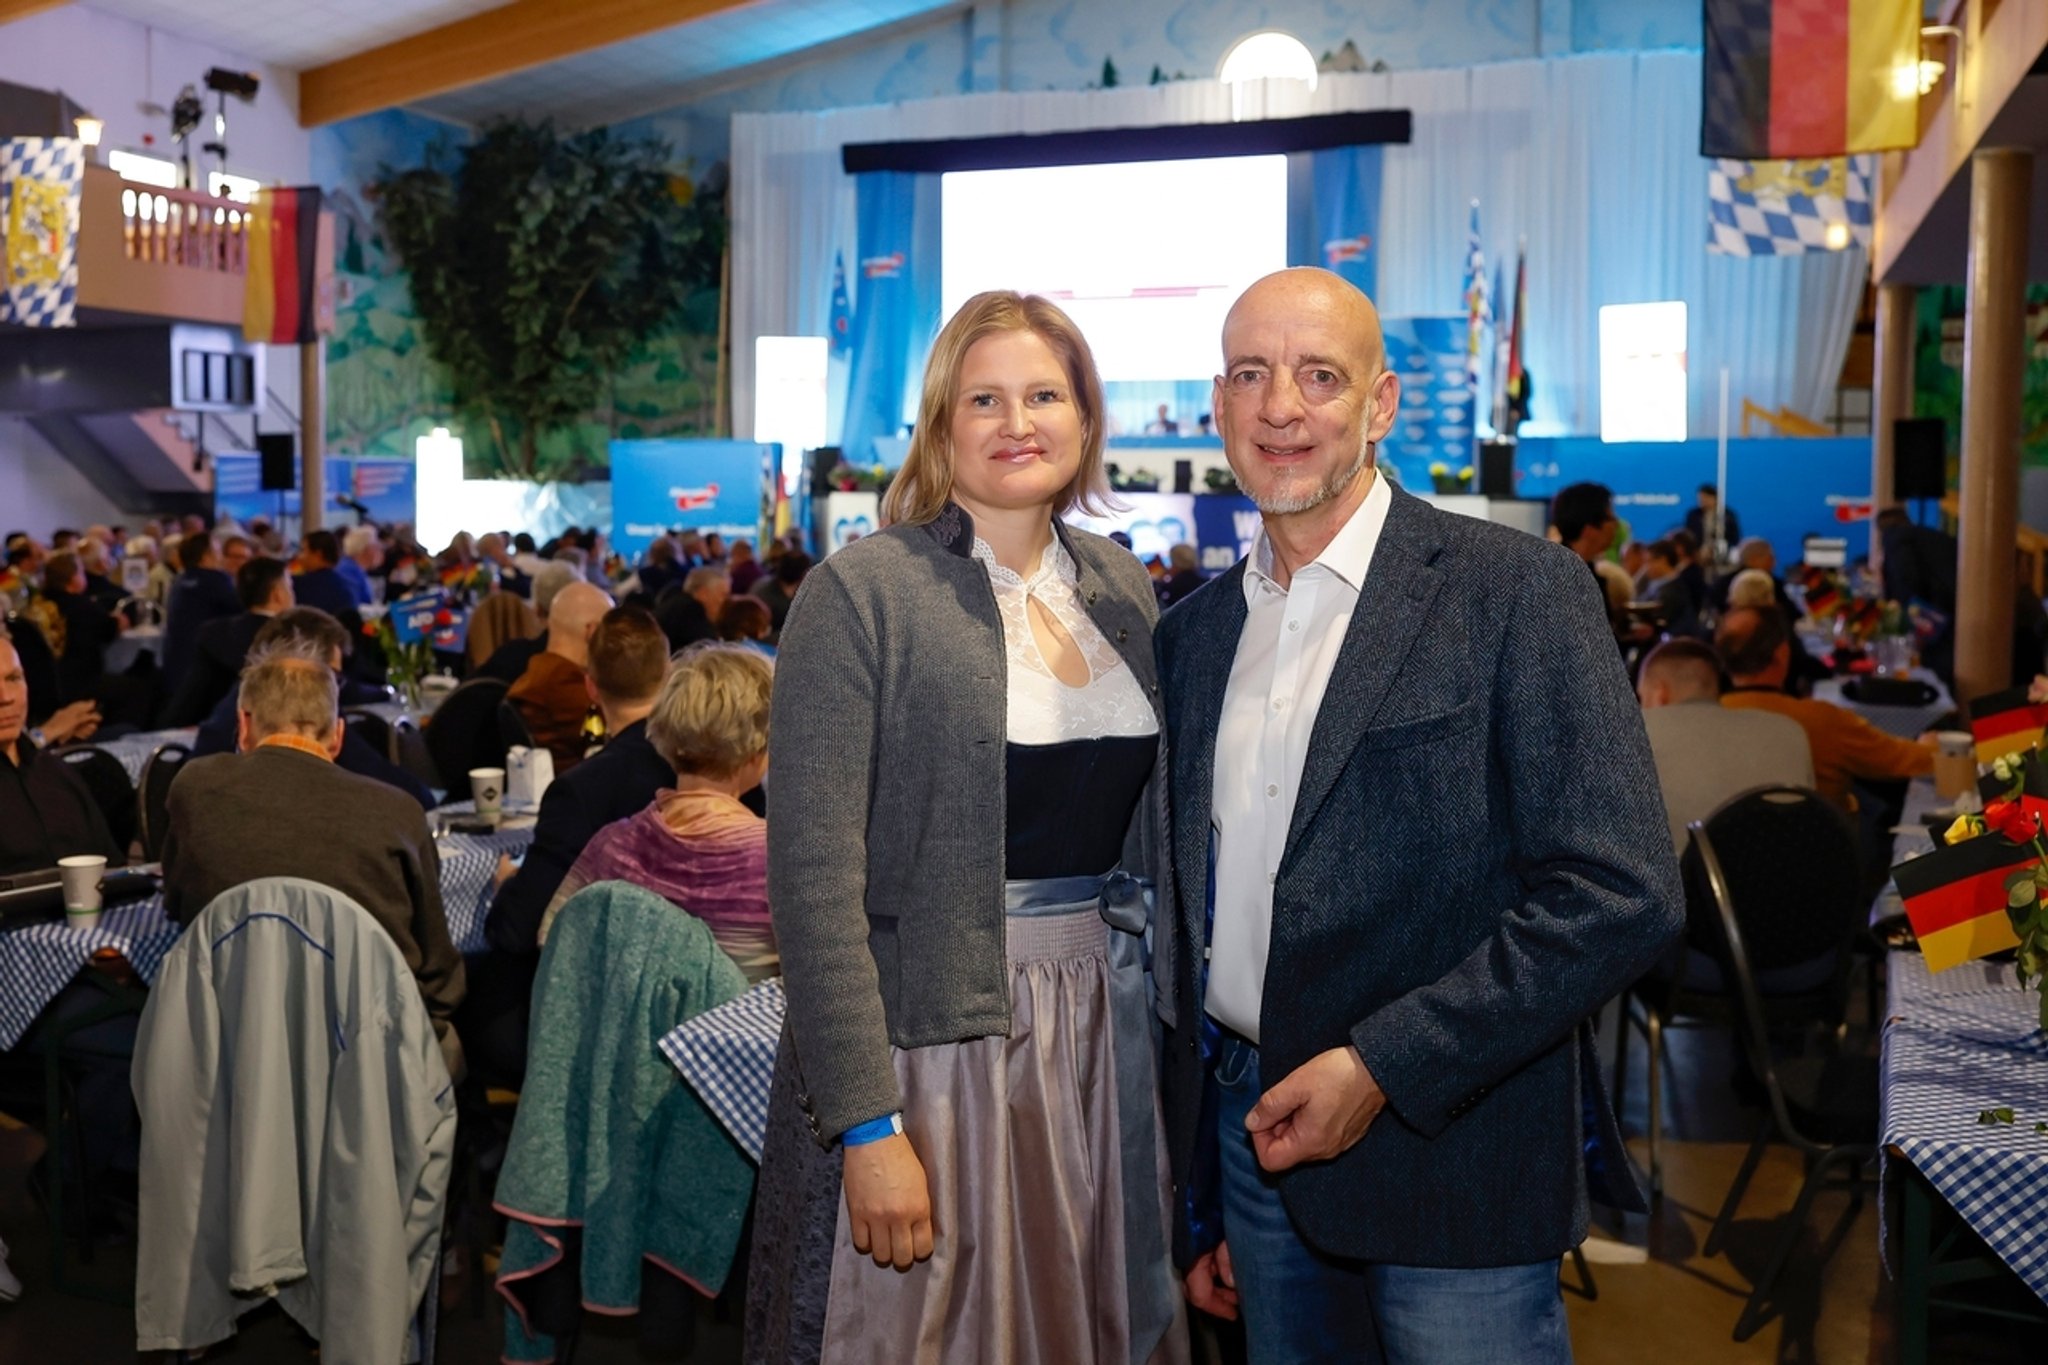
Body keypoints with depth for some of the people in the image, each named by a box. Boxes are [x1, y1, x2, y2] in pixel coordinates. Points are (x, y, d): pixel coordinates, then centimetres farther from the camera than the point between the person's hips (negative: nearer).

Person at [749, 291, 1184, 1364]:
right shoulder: (861, 592, -10)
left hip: (1105, 1034, 5)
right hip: (927, 1040, -5)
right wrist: (868, 1126, -18)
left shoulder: (1122, 587, 8)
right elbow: (813, 876, -15)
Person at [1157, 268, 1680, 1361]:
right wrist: (1194, 1202, 13)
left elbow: (1622, 894, -16)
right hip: (1259, 1143, 5)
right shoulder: (1192, 633, 8)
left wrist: (1381, 1065, -18)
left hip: (1449, 1161, -5)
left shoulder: (1519, 590, -10)